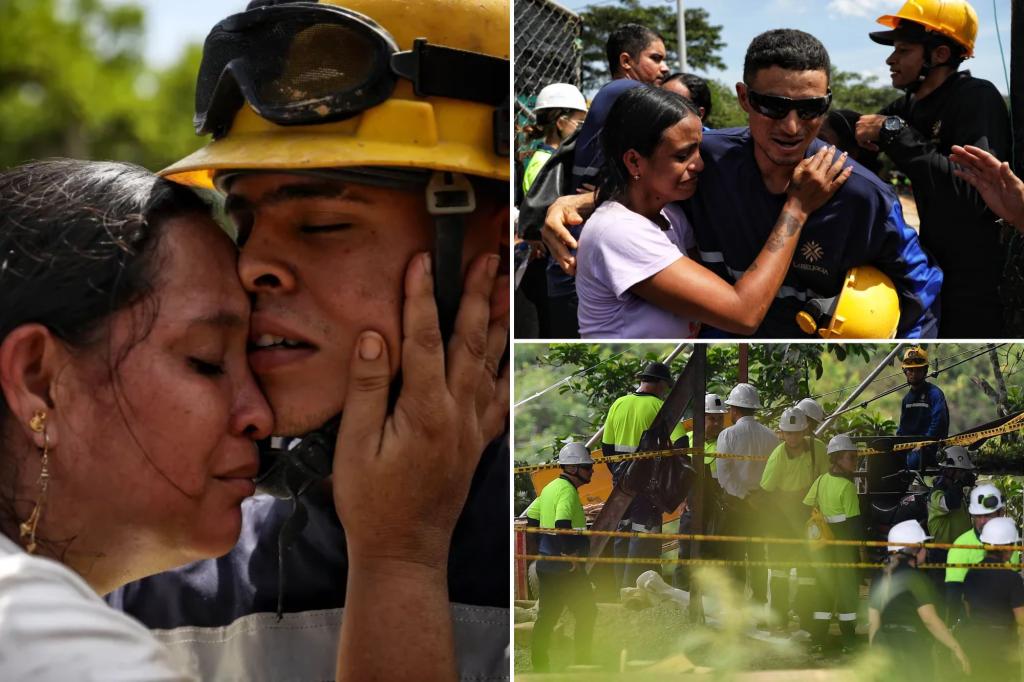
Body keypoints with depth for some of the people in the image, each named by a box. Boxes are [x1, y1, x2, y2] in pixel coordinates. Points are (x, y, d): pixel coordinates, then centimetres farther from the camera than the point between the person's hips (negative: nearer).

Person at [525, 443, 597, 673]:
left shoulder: (550, 487, 13)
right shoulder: (568, 490, -16)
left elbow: (531, 518, 18)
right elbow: (562, 523, -30)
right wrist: (572, 555, -22)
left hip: (546, 565, 9)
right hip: (566, 568, -9)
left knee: (547, 615, 12)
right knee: (586, 611, 1)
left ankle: (539, 666, 14)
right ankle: (582, 665, 2)